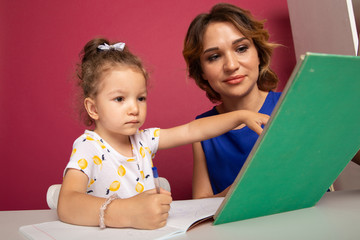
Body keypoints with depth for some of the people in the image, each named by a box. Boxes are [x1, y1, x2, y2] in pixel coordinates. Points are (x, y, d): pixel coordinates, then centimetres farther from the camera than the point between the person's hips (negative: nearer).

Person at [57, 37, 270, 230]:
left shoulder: (142, 140, 5)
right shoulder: (87, 148, -12)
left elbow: (192, 131, 8)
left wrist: (241, 115, 0)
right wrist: (127, 212, -42)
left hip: (149, 231, 5)